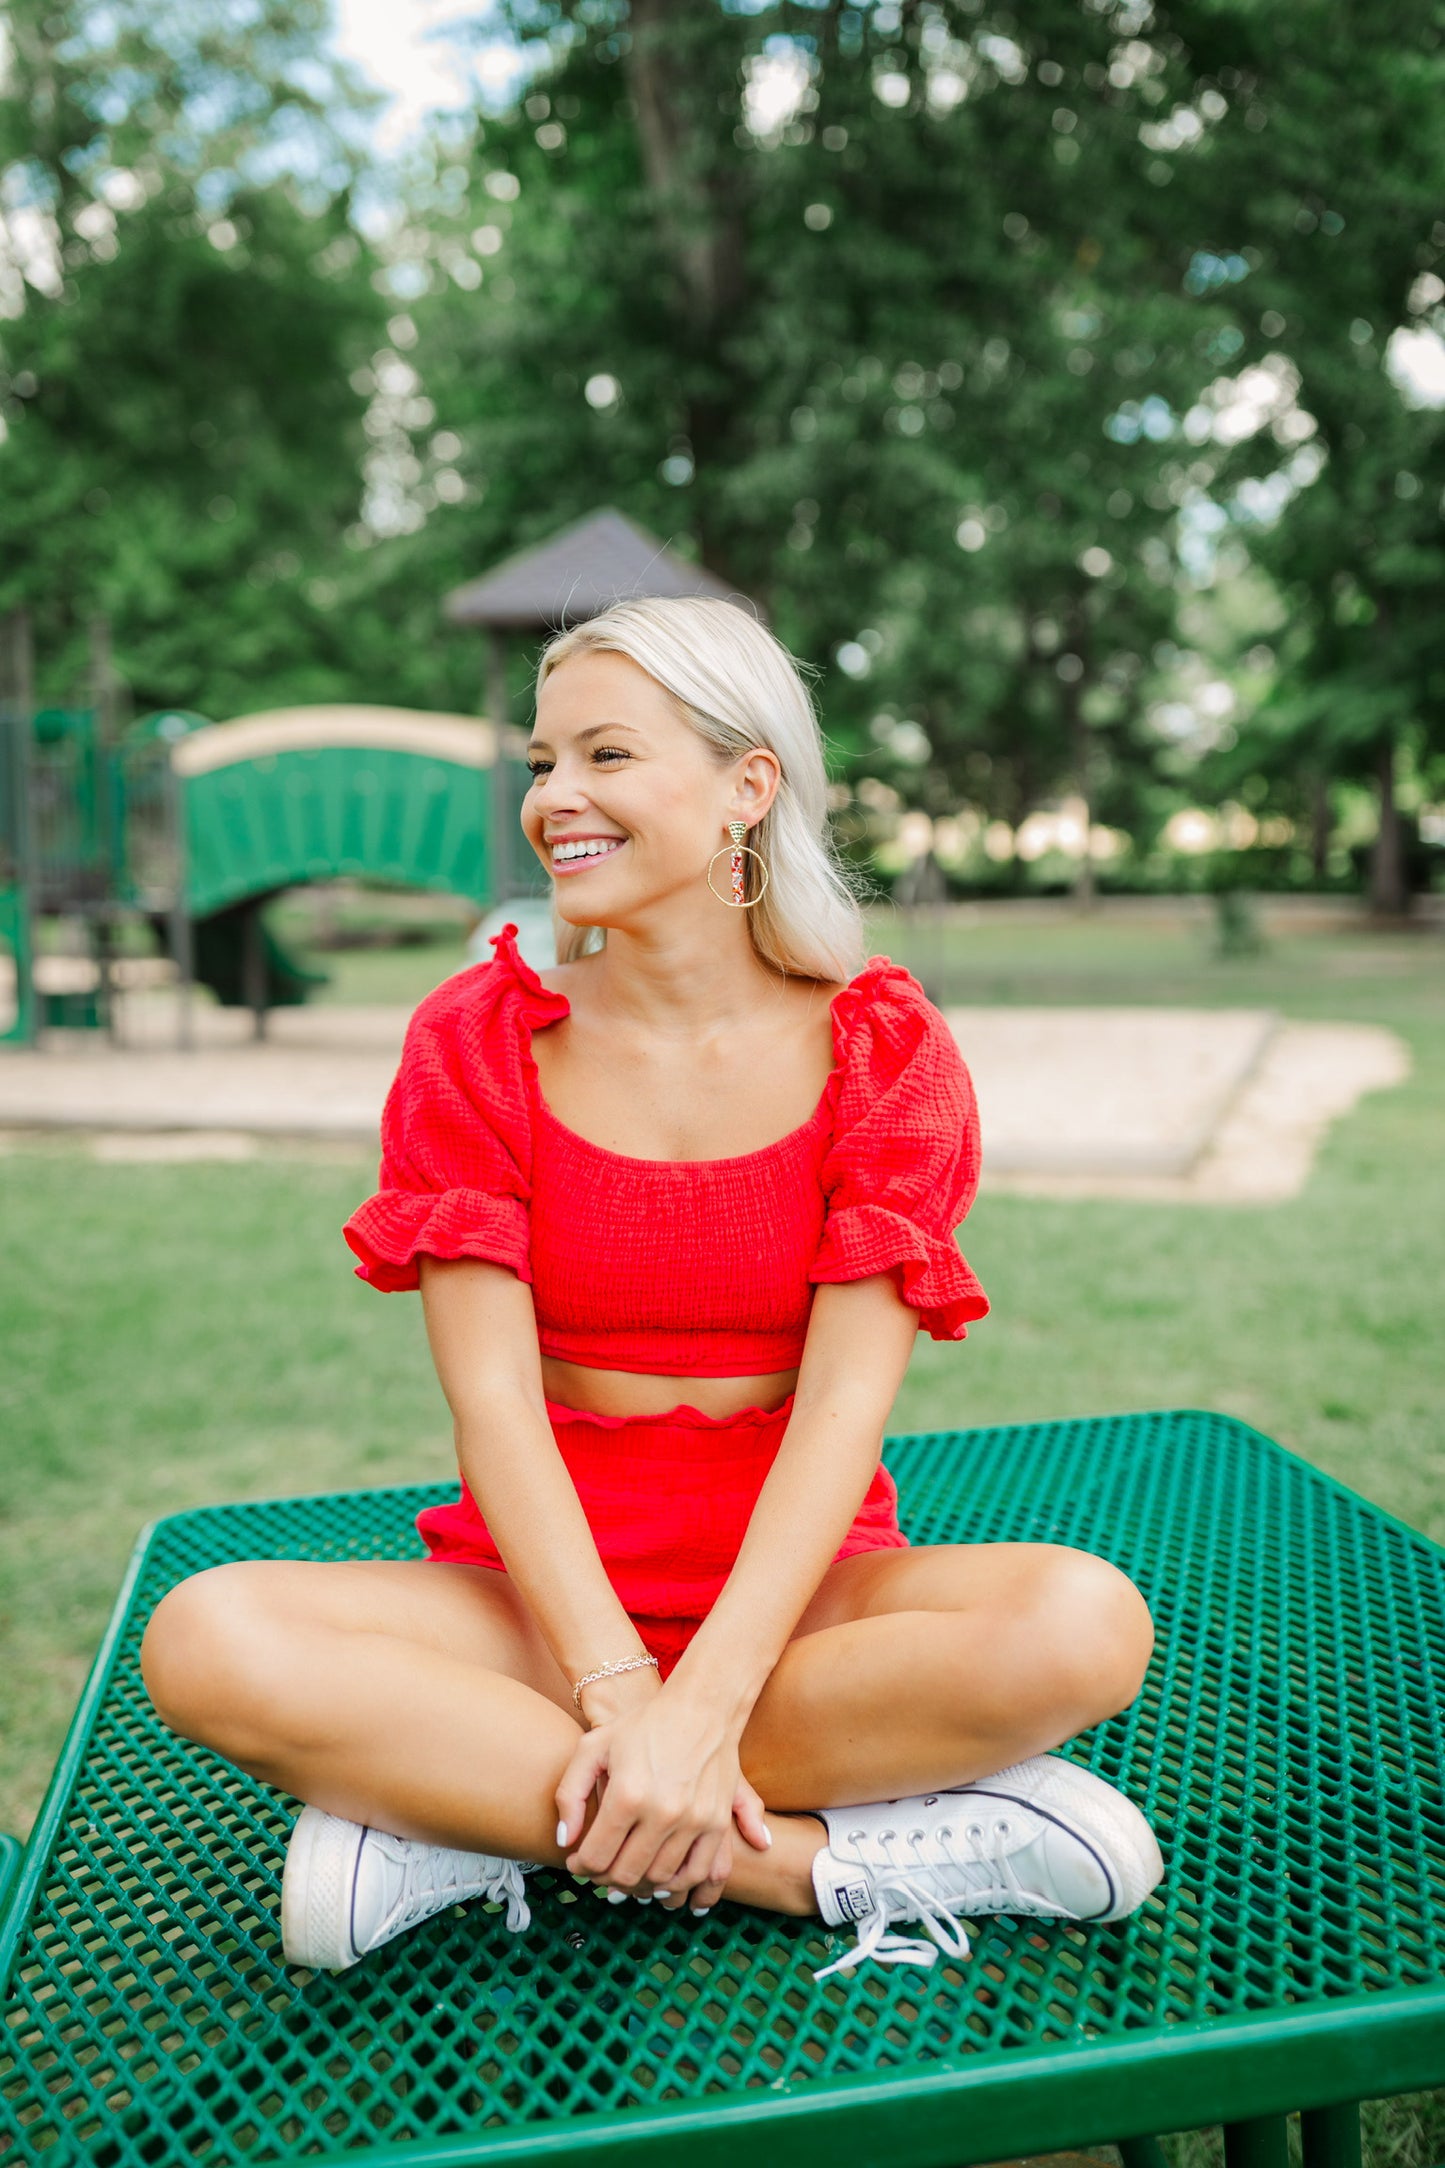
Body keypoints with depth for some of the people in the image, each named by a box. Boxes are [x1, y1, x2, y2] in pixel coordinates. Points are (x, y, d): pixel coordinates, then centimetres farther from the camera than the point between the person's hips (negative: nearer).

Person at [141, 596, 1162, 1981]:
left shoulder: (887, 1052, -4)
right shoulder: (473, 1042, -1)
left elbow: (844, 1407, -13)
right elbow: (493, 1399, -10)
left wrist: (698, 1705, -25)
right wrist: (618, 1693, -22)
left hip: (793, 1590, 0)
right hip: (539, 1593, 1)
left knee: (1085, 1623, -30)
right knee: (206, 1641, -26)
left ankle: (457, 1802, -20)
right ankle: (819, 1856, -23)